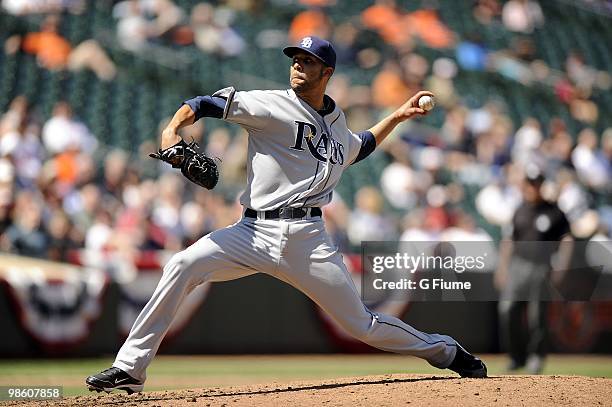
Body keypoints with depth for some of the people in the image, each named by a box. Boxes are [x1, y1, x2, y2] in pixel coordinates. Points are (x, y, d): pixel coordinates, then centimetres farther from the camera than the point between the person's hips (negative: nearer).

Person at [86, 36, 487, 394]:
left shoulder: (336, 122, 17)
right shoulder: (273, 105, 1)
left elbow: (358, 149, 42)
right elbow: (205, 104, -8)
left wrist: (397, 116, 36)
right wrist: (173, 129, -26)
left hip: (307, 239, 2)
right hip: (254, 232, -2)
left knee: (361, 324, 1)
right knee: (183, 265, -24)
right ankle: (131, 368, -19)